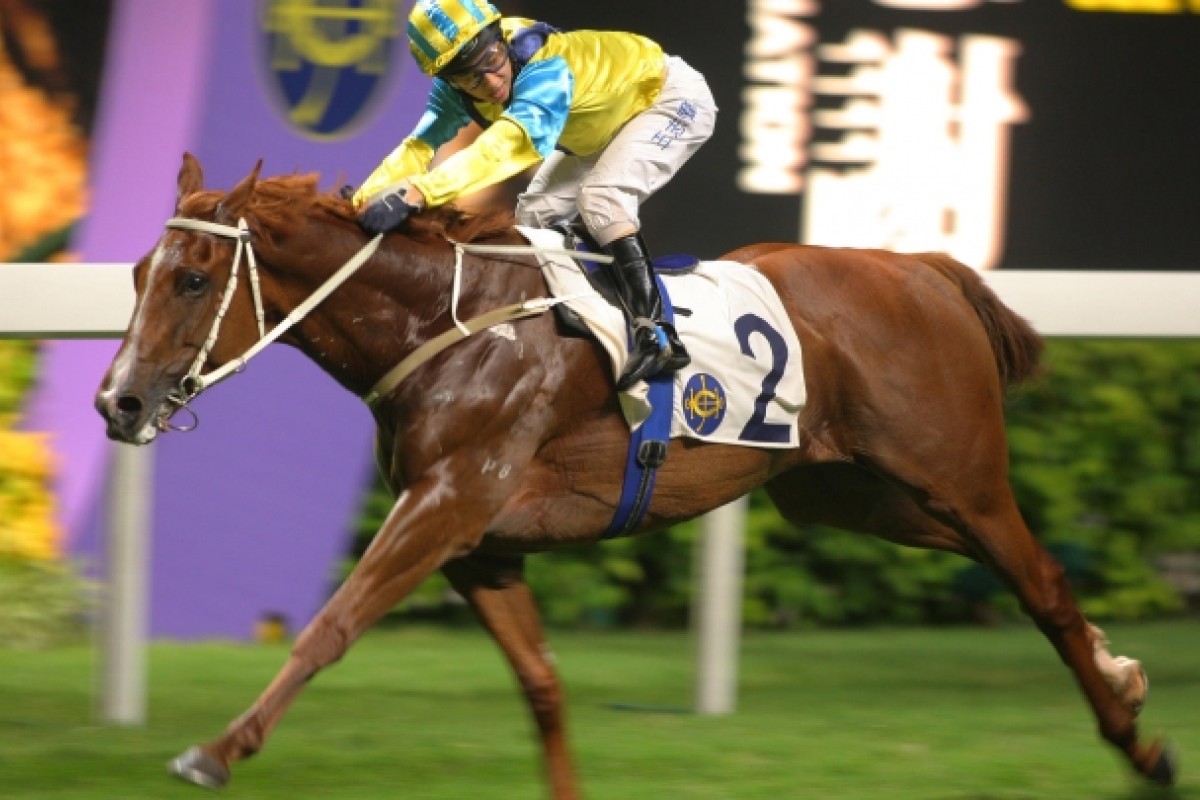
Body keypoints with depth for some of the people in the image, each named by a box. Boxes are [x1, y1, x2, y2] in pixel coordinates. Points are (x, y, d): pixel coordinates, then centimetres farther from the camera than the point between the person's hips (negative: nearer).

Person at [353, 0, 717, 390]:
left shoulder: (545, 67, -41)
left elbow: (510, 142, -55)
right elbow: (420, 144, -21)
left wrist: (418, 192, -66)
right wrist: (363, 201, -40)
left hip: (673, 98, -8)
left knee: (602, 196, -28)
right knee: (536, 213, 0)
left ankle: (657, 337, -30)